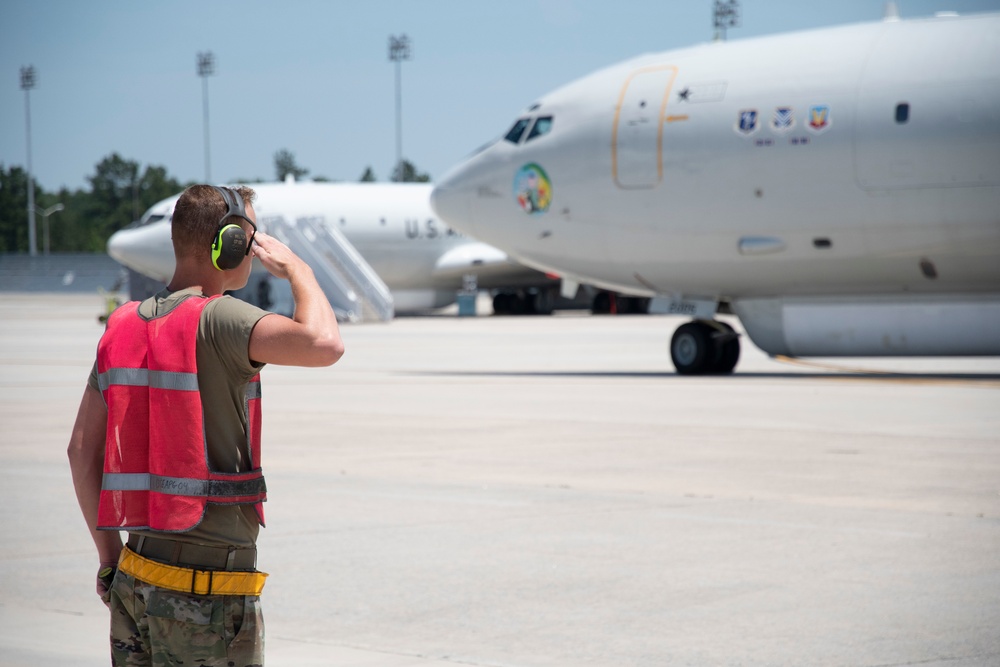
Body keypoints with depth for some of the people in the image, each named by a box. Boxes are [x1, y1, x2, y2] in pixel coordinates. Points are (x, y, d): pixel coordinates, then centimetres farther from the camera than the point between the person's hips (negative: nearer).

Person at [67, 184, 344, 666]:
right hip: (208, 591, -7)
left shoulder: (123, 325, 9)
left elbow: (82, 450, 12)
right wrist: (297, 270, -10)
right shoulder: (216, 318, -14)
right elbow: (324, 345, -29)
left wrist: (109, 556, 19)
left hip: (135, 577, 7)